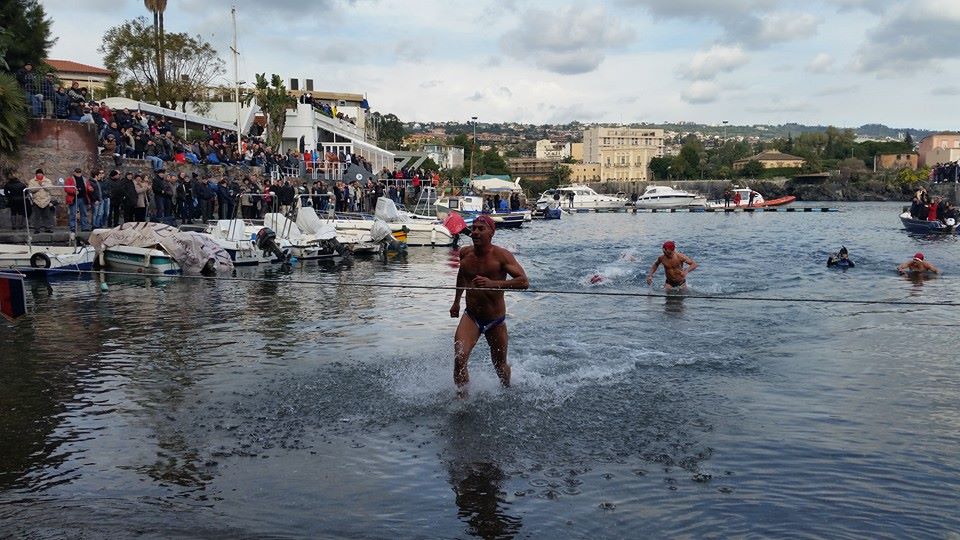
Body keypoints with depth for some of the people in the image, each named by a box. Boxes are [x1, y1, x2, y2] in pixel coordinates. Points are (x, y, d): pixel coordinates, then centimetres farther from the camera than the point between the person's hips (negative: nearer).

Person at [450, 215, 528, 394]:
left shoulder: (501, 255, -16)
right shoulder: (465, 253, -1)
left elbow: (524, 281, -27)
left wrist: (493, 283, -40)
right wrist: (456, 302, 29)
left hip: (496, 320, -2)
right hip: (471, 317, 2)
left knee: (500, 366, 15)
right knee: (459, 359, -22)